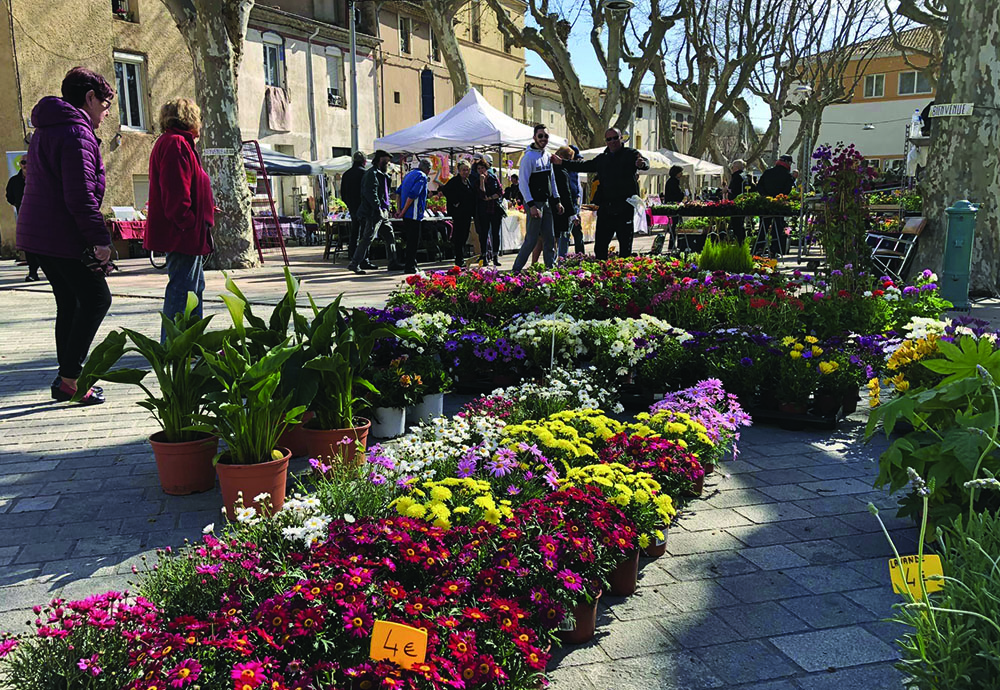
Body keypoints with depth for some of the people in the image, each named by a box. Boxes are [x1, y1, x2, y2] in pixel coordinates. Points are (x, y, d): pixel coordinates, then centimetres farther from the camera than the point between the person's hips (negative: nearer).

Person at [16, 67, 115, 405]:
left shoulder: (45, 131, 20)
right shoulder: (76, 132, -14)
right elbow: (81, 194, -22)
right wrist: (99, 238, -20)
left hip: (36, 234, 10)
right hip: (65, 237, -10)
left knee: (69, 303, 15)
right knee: (96, 300, -2)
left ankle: (67, 379, 20)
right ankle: (69, 380, -2)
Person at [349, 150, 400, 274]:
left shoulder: (382, 175, 20)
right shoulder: (372, 174, -13)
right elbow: (370, 194, -21)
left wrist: (386, 209, 16)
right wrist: (379, 209, -22)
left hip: (382, 213, 10)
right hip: (374, 213, -10)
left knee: (389, 236, 12)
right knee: (367, 238, -9)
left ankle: (393, 263, 19)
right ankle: (354, 264, -5)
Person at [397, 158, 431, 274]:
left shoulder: (409, 174, 18)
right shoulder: (422, 177, -10)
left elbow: (399, 192, 21)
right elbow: (412, 195, -21)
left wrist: (400, 209, 18)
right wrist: (403, 211, -17)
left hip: (407, 214, 9)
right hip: (414, 214, -9)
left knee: (411, 239, 18)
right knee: (413, 241, -4)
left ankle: (409, 262, 25)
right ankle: (410, 266, -2)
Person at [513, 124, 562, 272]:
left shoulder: (547, 156, 13)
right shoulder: (529, 157, -11)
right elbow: (523, 182, -15)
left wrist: (557, 201, 15)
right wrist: (531, 205, -21)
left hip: (546, 203, 8)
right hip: (534, 203, -8)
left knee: (549, 239, 8)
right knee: (532, 240, -8)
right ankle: (516, 270, 1)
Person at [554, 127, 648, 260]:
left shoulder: (631, 154, 2)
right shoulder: (601, 159, 18)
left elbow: (645, 163, -16)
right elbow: (584, 166, 30)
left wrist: (642, 164, -42)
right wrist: (561, 162, 29)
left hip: (625, 207, -5)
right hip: (605, 207, 5)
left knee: (625, 241, 2)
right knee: (600, 242, 6)